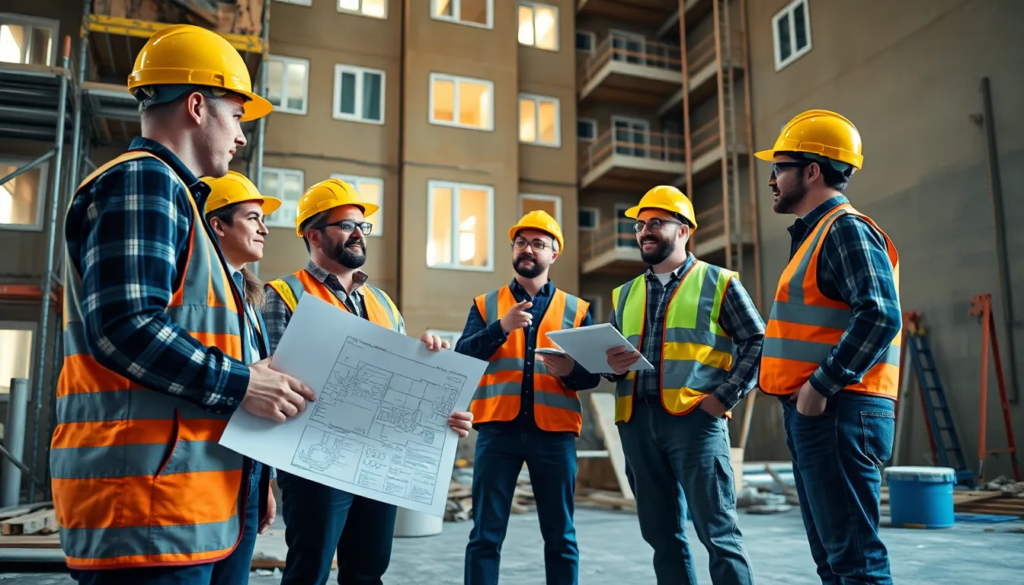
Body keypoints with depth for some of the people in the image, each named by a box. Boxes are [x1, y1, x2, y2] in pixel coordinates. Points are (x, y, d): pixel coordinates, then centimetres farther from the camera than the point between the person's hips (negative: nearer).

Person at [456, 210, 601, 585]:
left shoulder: (577, 310, 12)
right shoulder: (485, 305, 11)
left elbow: (593, 374, 5)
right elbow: (462, 358, -3)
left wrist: (570, 371, -17)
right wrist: (502, 327, -17)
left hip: (554, 432, 1)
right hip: (499, 428, 0)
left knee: (560, 535, 8)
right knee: (486, 534, 1)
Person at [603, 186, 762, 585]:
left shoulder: (718, 282, 5)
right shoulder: (625, 294, 19)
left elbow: (757, 342, 1)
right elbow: (610, 356, 22)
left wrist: (726, 395, -9)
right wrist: (612, 365, -2)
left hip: (695, 417, -5)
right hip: (637, 422, 5)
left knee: (717, 531, -5)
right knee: (661, 533, 10)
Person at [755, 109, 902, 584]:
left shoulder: (846, 228, -10)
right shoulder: (817, 233, 20)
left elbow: (880, 315, -23)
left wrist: (822, 386, -22)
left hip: (838, 415, -10)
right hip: (815, 416, 10)